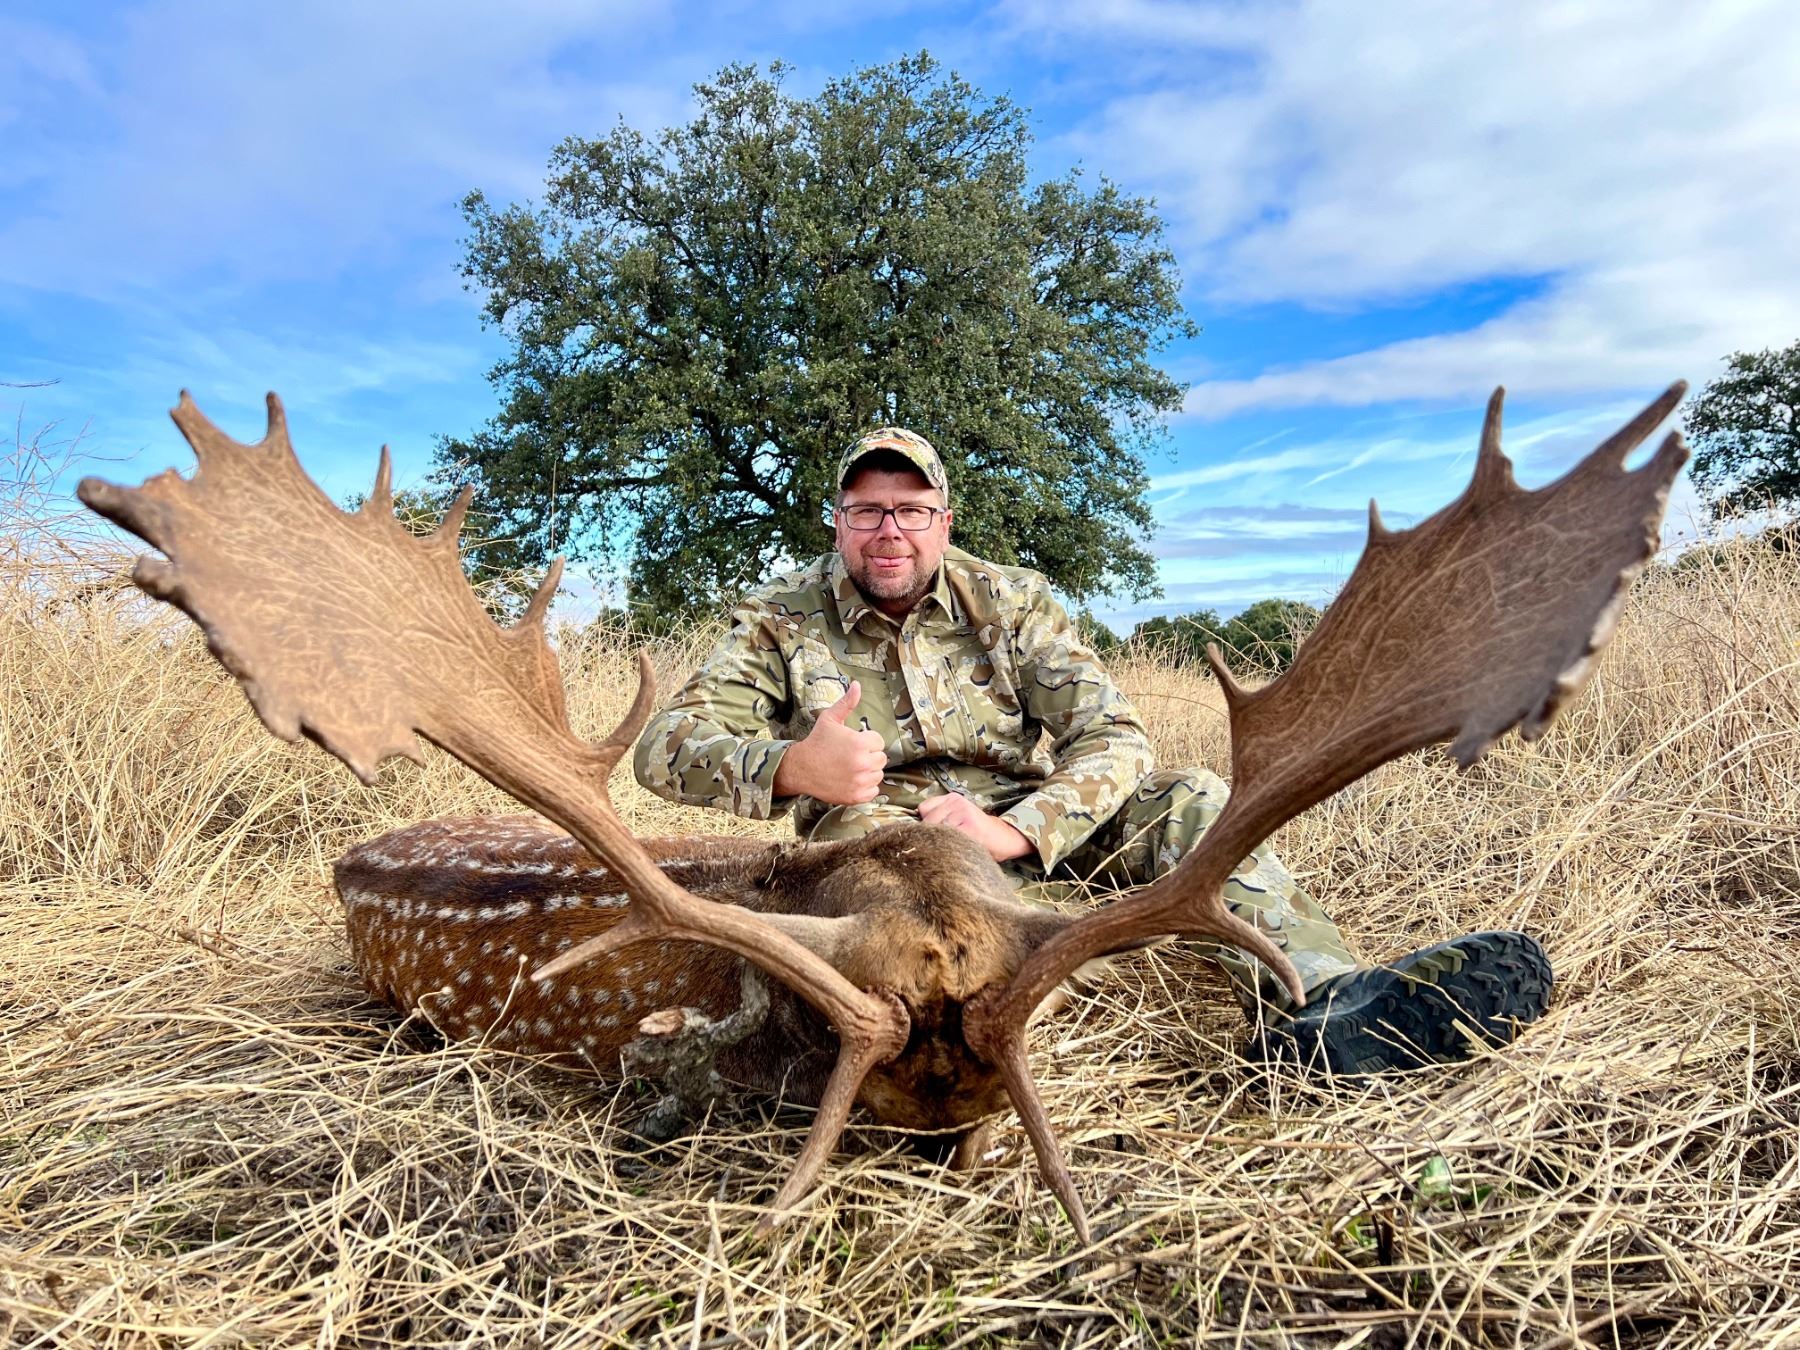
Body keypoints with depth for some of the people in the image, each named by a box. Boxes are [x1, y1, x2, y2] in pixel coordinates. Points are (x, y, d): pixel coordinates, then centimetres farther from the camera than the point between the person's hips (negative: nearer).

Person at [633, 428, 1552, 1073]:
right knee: (864, 830, -36)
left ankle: (1317, 1000, -40)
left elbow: (1113, 737, -8)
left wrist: (1015, 830, -27)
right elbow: (667, 749, -11)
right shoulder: (780, 623, 1)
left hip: (1032, 835, 2)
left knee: (1186, 799, -19)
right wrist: (788, 767, -32)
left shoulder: (1011, 601, 3)